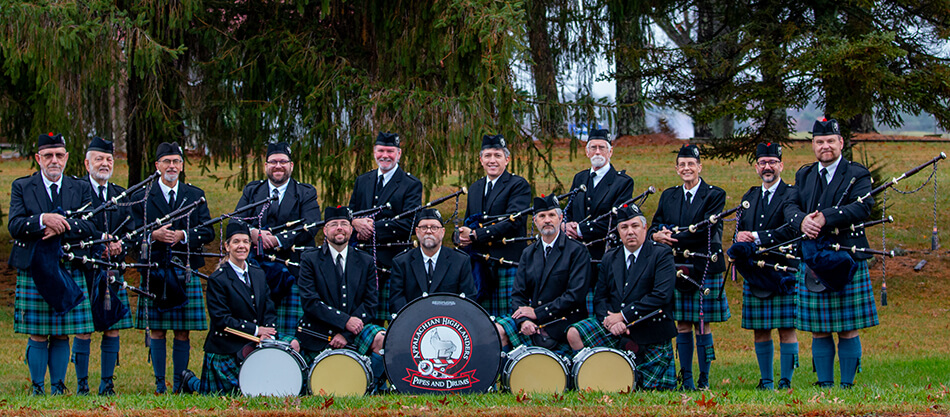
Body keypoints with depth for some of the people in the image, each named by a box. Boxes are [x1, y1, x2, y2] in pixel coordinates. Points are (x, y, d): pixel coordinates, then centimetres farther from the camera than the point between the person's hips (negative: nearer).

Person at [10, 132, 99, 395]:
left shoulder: (81, 189, 10)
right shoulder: (22, 187, 6)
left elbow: (93, 228, 0)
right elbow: (14, 226, -6)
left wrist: (61, 227, -14)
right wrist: (43, 220, -22)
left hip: (69, 272, 2)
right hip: (33, 272, -2)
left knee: (62, 336, 4)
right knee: (38, 336, -1)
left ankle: (58, 387, 12)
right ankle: (37, 388, 9)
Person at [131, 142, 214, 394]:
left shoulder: (196, 196, 12)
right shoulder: (142, 198, 7)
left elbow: (208, 232, 5)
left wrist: (183, 236, -12)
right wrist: (153, 236, -17)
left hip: (186, 271, 1)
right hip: (154, 272, -1)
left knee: (183, 332, 1)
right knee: (156, 330, 0)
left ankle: (179, 386, 8)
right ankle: (159, 385, 6)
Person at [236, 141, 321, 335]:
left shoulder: (306, 193, 8)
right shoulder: (251, 191, 17)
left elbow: (310, 227, -7)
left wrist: (277, 240, -17)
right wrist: (252, 232, -16)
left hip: (293, 270, -2)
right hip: (256, 268, 2)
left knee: (290, 332, -6)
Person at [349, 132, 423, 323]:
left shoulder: (411, 185, 0)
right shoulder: (362, 181, 18)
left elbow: (408, 224, -11)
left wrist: (373, 228, -14)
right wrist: (357, 222, -7)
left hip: (393, 262, -5)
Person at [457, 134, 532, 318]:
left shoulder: (519, 185, -2)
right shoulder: (474, 188, 20)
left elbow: (513, 222, -14)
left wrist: (476, 235, -16)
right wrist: (462, 236, 4)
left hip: (507, 263, -6)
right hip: (480, 266, 6)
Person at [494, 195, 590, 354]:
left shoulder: (577, 251, -3)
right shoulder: (529, 253, 15)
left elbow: (576, 295, -12)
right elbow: (518, 293, 10)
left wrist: (537, 313, -14)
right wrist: (524, 320, -12)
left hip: (563, 322, -5)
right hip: (533, 322, 5)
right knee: (497, 330, -19)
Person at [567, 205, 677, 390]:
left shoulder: (661, 255, -5)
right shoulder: (610, 258, 11)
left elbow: (662, 296, -17)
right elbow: (600, 298, 9)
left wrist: (623, 316, -19)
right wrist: (610, 320, -15)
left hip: (651, 334, -4)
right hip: (616, 331, 4)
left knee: (654, 389, -6)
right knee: (574, 334, -17)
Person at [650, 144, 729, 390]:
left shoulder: (714, 195, -1)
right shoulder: (668, 196, 14)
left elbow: (707, 229, -13)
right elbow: (655, 226, 10)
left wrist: (673, 239, -16)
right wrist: (657, 235, -15)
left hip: (705, 267, -4)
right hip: (677, 268, 4)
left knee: (702, 324, -2)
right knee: (682, 324, 4)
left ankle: (704, 379, 4)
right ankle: (686, 379, 9)